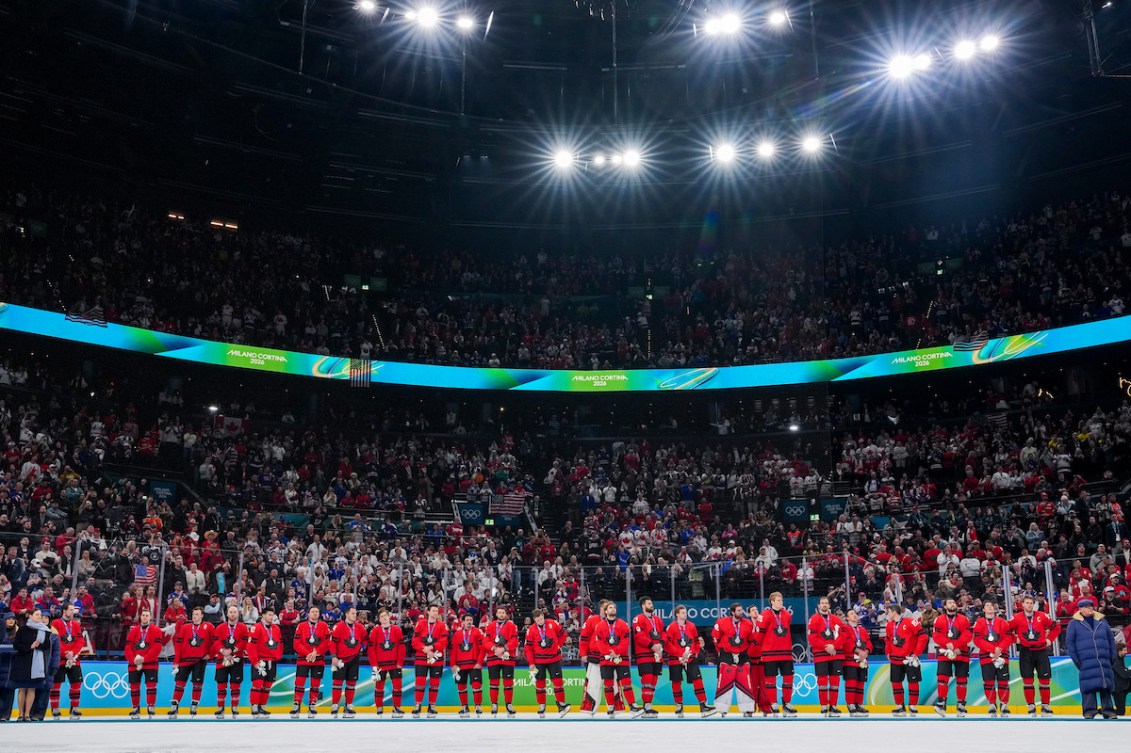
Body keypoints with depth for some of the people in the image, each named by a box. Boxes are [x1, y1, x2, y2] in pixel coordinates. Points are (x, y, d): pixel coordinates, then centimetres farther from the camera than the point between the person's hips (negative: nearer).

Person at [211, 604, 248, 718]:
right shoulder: (220, 627, 7)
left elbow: (244, 643, -6)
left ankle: (235, 709, 10)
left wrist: (232, 650, -17)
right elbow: (216, 642, -4)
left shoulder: (243, 628, 4)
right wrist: (223, 651, -21)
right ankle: (220, 709, 10)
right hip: (222, 659, 1)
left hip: (237, 659, -1)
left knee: (236, 685, 1)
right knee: (221, 684, 1)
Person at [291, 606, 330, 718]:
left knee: (315, 684, 6)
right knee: (299, 682, -6)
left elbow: (327, 643, -3)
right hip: (303, 658, -1)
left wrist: (316, 652, -14)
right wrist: (307, 654, -14)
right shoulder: (301, 626, 2)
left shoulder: (324, 626, 3)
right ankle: (297, 705, 2)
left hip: (319, 659, 1)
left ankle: (312, 706, 15)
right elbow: (297, 643, -3)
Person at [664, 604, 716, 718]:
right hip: (675, 659, -3)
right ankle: (679, 706, 19)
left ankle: (703, 705, -6)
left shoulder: (692, 626, 7)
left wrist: (696, 652, 4)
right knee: (676, 682, 4)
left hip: (691, 659, 3)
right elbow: (667, 644, -13)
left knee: (697, 680, -7)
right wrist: (680, 653, -17)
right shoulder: (671, 627, -8)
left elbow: (696, 641, 18)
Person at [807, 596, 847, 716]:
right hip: (820, 654, -3)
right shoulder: (814, 619, 0)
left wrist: (834, 645, -12)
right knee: (822, 680, -5)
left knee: (835, 680, 3)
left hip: (835, 654, 3)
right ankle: (824, 706, 2)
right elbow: (812, 638, -7)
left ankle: (833, 705, 11)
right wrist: (825, 647, -14)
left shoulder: (836, 619, 10)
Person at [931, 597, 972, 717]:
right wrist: (947, 644, -20)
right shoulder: (939, 619, 4)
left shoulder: (964, 619, 4)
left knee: (962, 679, 4)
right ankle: (941, 703, -7)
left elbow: (968, 635, -7)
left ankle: (961, 704, 15)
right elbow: (936, 635, -5)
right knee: (943, 677, -10)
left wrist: (957, 647, -17)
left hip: (961, 653, 1)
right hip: (944, 653, -1)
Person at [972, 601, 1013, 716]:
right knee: (988, 682, -1)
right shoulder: (979, 623, 5)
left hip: (1002, 655, 1)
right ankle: (992, 706, 9)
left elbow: (1008, 637, 0)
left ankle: (1004, 705, 9)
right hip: (986, 655, 0)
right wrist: (992, 649, -14)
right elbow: (978, 640, -4)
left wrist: (999, 648, -14)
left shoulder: (1002, 622, 8)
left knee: (1003, 681, -2)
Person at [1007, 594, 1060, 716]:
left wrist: (1050, 639, 3)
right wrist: (1015, 638, -3)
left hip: (1041, 651, 1)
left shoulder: (1042, 616, -1)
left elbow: (1056, 627, 9)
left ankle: (1046, 706, 13)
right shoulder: (1016, 618, -2)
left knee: (1045, 679, 1)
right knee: (1027, 680, 0)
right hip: (1025, 652, 0)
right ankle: (1031, 706, 10)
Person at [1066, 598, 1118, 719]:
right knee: (1088, 686, -7)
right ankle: (1089, 711, -3)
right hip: (1086, 662, -3)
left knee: (1106, 686, 3)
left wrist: (1113, 656, 8)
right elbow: (1069, 641, 1)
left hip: (1104, 661, 3)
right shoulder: (1074, 623, 4)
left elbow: (1111, 639, 16)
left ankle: (1108, 710, 10)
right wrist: (1075, 659, -5)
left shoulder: (1101, 621, 14)